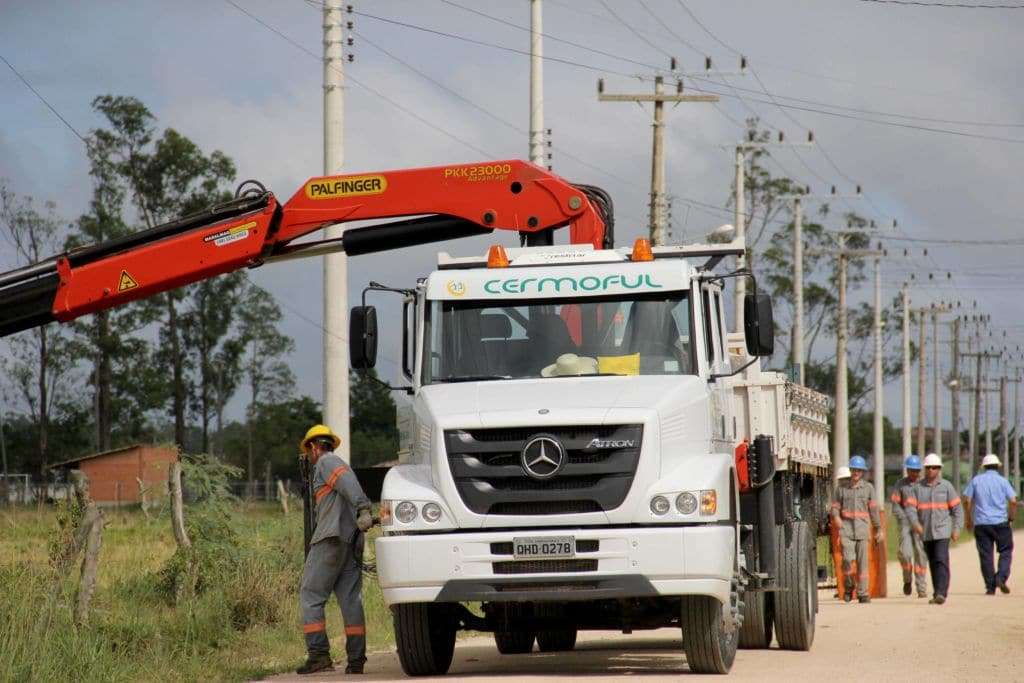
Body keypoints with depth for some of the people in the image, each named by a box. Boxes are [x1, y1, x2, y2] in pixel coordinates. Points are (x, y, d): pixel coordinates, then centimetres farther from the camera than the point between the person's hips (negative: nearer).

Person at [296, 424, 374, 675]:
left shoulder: (326, 462, 0)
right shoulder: (339, 466, 27)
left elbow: (348, 483, -18)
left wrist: (362, 509, -32)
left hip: (331, 539, -8)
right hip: (352, 542, 8)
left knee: (310, 597, -5)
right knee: (351, 599, 3)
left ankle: (319, 654, -14)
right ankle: (356, 659, -2)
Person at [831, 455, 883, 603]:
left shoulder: (868, 488, 6)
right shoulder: (841, 488, 7)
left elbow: (873, 510, 8)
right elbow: (835, 507, 11)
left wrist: (879, 530, 8)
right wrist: (836, 517, -11)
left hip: (862, 528, 1)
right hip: (846, 528, -1)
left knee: (863, 561, -1)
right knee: (848, 559, -15)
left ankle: (863, 593, 6)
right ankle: (848, 586, 8)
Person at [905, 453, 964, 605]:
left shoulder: (946, 486, 1)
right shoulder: (918, 487, 6)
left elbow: (957, 508, 3)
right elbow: (911, 507, -2)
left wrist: (957, 529, -5)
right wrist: (915, 523, -20)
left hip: (942, 531, -3)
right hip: (925, 532, 3)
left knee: (941, 561, -16)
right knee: (932, 563, 9)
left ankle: (941, 594, -23)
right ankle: (937, 593, 18)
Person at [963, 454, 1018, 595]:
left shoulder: (976, 480, 6)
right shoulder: (1002, 481, 1)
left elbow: (967, 501, 1)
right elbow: (1013, 501, -7)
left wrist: (969, 519, 10)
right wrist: (1011, 517, 7)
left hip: (981, 523, 2)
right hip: (1000, 522, -2)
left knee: (985, 555, 4)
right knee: (1005, 551, 10)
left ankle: (990, 587, 2)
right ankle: (1001, 578, -10)